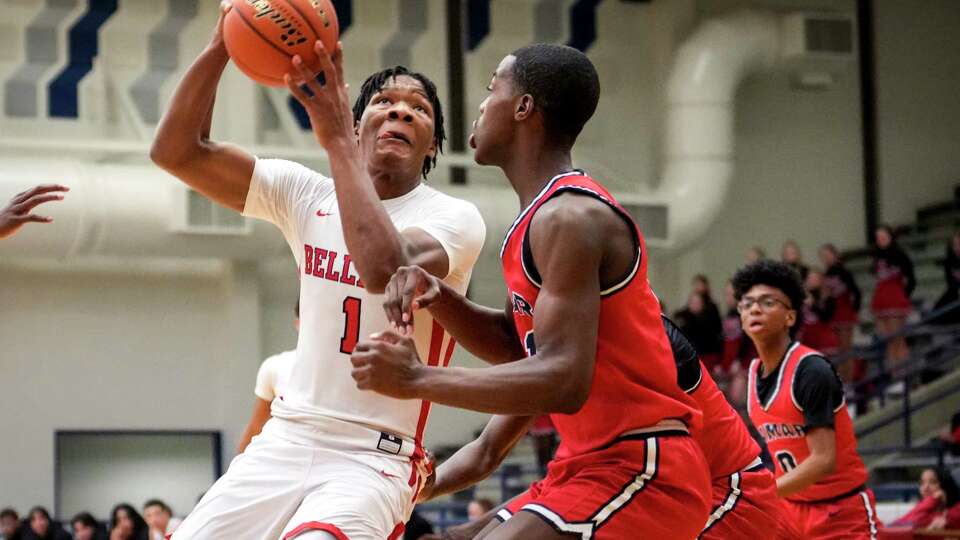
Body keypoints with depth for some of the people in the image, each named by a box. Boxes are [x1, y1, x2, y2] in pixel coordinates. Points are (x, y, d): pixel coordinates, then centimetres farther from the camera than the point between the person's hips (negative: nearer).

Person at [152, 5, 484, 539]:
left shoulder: (454, 218, -8)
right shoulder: (307, 194, 6)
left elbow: (385, 268, -30)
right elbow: (177, 151, -2)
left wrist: (337, 140, -25)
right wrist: (221, 44, -14)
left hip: (374, 458, -5)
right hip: (286, 439, 5)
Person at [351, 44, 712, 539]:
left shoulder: (569, 218, -18)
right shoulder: (547, 213, 14)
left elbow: (564, 380, -27)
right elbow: (515, 344, 24)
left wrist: (417, 380, -23)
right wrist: (438, 300, 4)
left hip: (639, 473, -11)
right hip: (593, 464, 11)